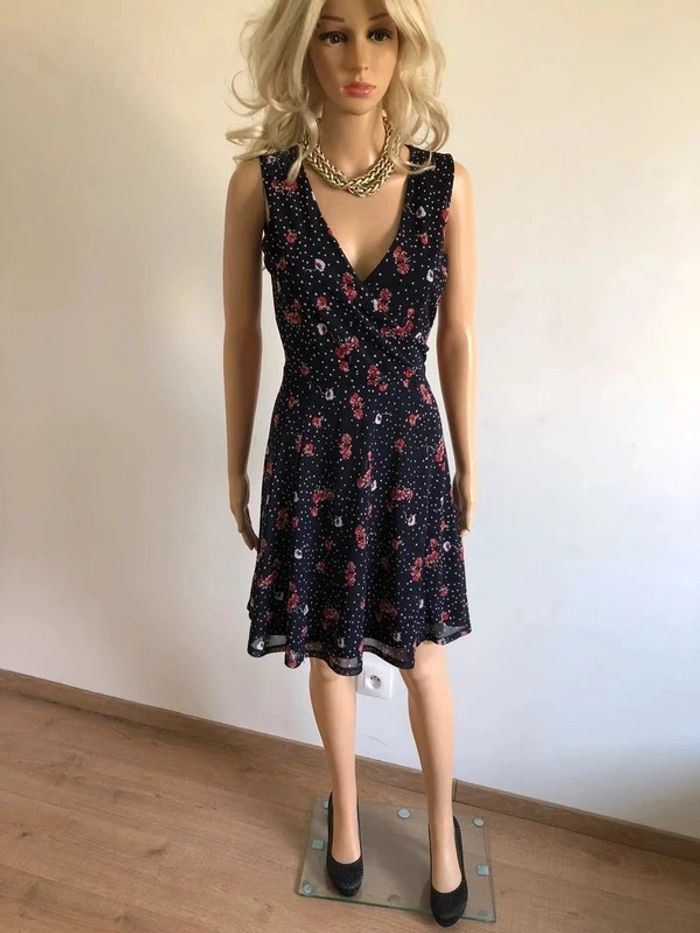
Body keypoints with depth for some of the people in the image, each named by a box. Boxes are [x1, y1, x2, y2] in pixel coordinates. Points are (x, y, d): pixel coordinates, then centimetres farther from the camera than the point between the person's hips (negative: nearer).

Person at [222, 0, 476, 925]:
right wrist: (236, 467, 5)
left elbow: (458, 341, 2)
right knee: (329, 652, 19)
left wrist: (466, 466, 7)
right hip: (309, 454, 0)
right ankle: (346, 806, 50)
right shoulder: (261, 181, -6)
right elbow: (241, 337, 0)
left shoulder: (446, 184, -4)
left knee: (422, 657, 16)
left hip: (408, 449, 1)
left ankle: (441, 827, 46)